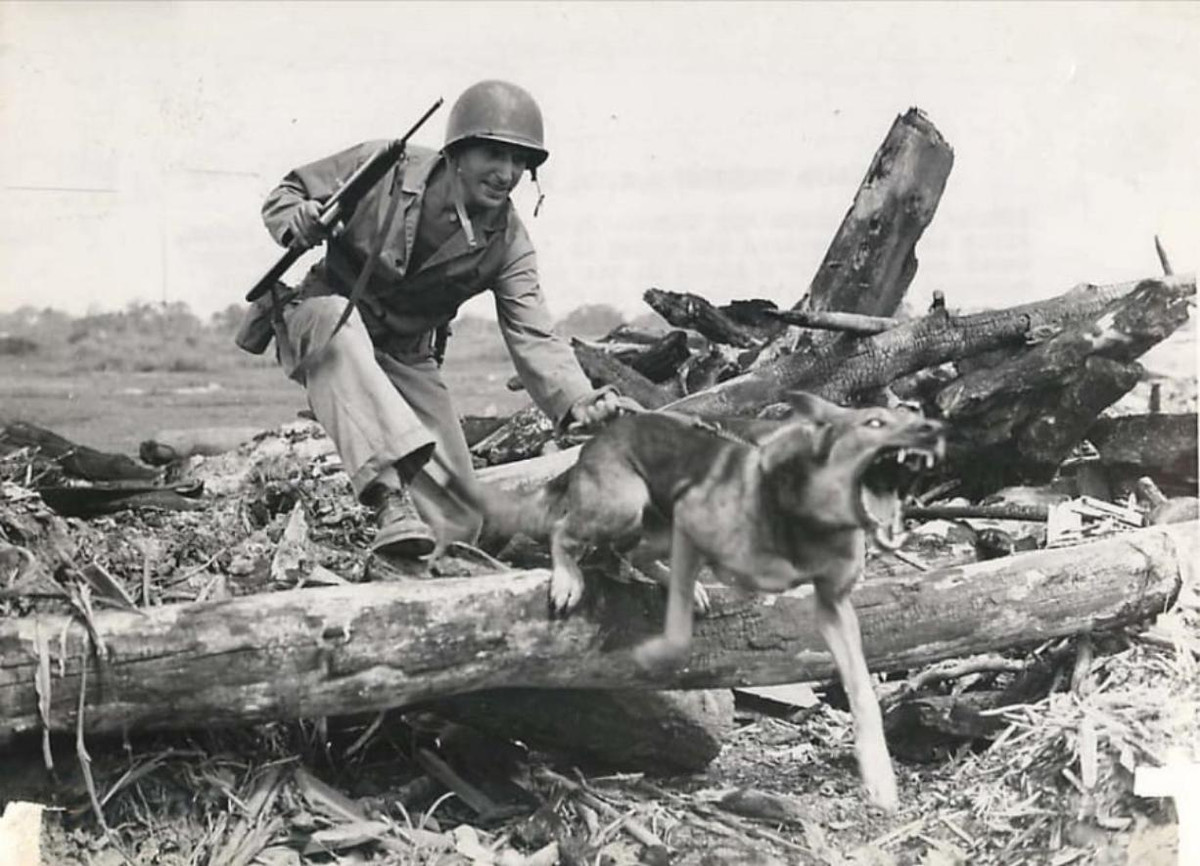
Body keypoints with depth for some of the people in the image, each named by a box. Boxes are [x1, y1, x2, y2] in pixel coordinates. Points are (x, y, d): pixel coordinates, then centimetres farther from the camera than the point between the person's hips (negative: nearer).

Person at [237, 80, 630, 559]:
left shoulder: (508, 243, -7)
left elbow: (533, 340, -14)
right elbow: (285, 195, -7)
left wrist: (578, 401, -33)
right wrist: (297, 221, -32)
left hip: (407, 357, 4)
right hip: (321, 316, -4)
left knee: (458, 515, -7)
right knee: (338, 323, -43)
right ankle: (390, 496, -53)